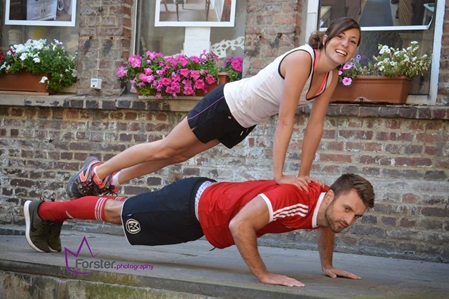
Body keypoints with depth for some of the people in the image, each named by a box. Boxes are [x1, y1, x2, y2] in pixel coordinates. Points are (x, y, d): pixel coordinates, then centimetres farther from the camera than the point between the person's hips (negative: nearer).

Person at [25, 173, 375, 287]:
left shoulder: (328, 203, -11)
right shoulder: (294, 198, -38)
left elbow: (327, 225, 15)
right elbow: (239, 225, -40)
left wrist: (328, 265, 8)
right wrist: (264, 274, -34)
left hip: (209, 198, 8)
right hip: (192, 204, -8)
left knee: (126, 211, 25)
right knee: (120, 213, 13)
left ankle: (52, 215, 48)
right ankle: (43, 210, 36)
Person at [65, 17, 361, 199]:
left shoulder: (332, 76, -9)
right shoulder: (301, 59, -32)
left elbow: (316, 125, -5)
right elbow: (286, 120, -34)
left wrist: (304, 174, -8)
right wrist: (279, 174, -33)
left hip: (244, 122, 7)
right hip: (226, 104, -7)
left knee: (180, 154, 20)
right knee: (166, 148, 7)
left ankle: (113, 181, 37)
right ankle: (97, 172, 27)